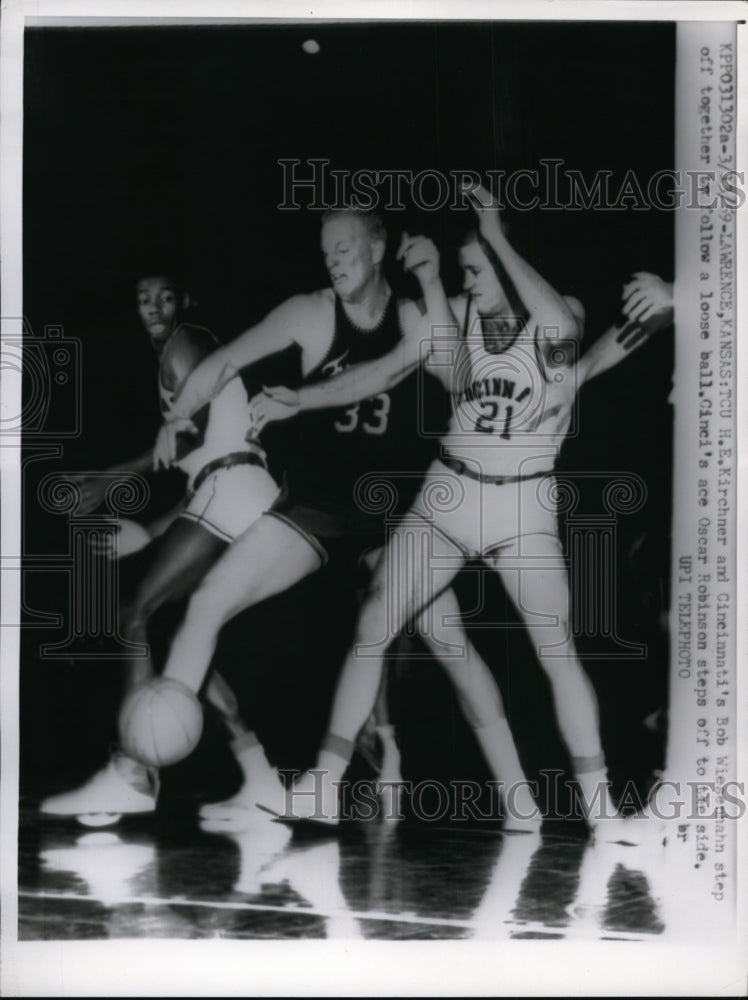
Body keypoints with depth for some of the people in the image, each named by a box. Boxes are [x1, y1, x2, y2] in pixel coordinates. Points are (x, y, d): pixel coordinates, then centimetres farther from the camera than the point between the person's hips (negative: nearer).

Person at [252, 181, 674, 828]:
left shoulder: (561, 314, -7)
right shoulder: (455, 313, -1)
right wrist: (300, 400, -7)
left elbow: (563, 332, -31)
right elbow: (385, 372, 1)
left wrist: (498, 239, -28)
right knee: (371, 629, -4)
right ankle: (324, 783, 5)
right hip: (446, 496, 3)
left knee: (559, 653, -6)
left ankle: (599, 804, 8)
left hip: (525, 510, -2)